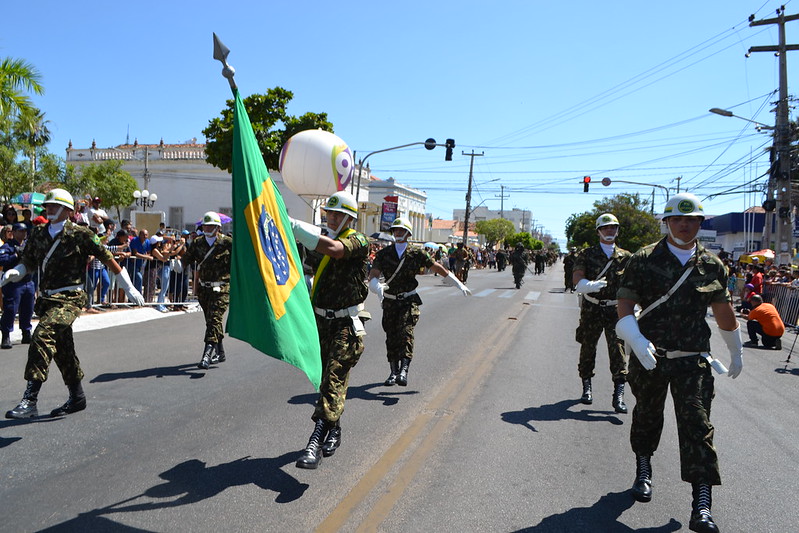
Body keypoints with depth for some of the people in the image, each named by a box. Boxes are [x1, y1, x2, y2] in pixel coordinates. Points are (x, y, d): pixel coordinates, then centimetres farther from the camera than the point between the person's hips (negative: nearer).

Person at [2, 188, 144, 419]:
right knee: (61, 349, 15)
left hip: (69, 299, -7)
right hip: (46, 298, 7)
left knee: (42, 337, -25)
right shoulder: (38, 234, 11)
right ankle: (76, 398, 30)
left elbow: (108, 259, -4)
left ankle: (30, 400, -22)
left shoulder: (80, 234, -7)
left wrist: (129, 288, -2)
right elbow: (27, 263, 15)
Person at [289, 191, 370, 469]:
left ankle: (316, 441, -15)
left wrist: (295, 226, -33)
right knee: (327, 379, 16)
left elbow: (334, 249, -33)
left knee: (333, 380, -13)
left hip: (345, 325, -7)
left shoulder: (357, 241, -10)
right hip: (321, 321, 7)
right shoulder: (323, 238, 13)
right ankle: (333, 430, 33)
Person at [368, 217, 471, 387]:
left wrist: (459, 284, 12)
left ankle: (404, 370, -27)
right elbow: (373, 275, -7)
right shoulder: (384, 253, 3)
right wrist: (377, 286, -32)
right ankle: (394, 372, 19)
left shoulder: (416, 253, 1)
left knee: (405, 332, -20)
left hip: (409, 301, -2)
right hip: (389, 301, 3)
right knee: (391, 337, 6)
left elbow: (438, 268, 9)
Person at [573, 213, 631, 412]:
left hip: (616, 310, 0)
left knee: (618, 350, -7)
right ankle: (586, 387, 26)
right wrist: (588, 285, -32)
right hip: (592, 309, 0)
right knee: (588, 348, 10)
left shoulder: (625, 257, 8)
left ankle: (618, 395, -5)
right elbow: (577, 278, -10)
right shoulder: (587, 254, 3)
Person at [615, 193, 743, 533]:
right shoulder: (644, 260, -3)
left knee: (697, 424, -6)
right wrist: (639, 344, -21)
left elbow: (724, 312, 17)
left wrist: (736, 353, 26)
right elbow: (624, 304, -8)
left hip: (693, 359, 1)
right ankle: (643, 470, 41)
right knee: (647, 415, 16)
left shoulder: (712, 266, 6)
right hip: (649, 357, 0)